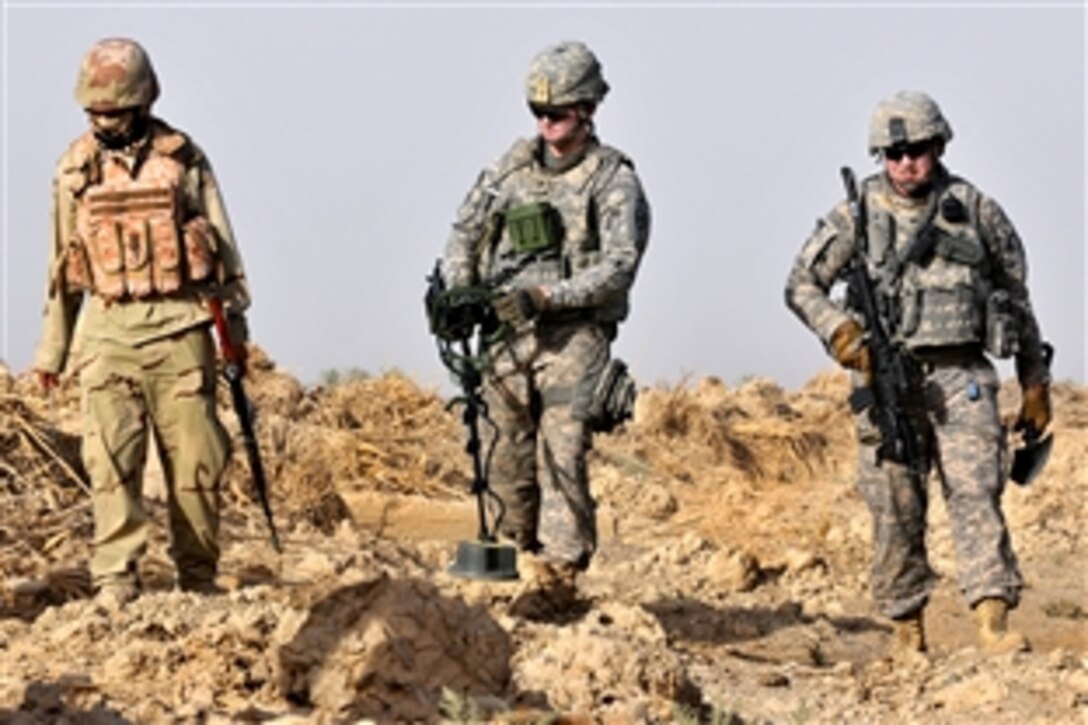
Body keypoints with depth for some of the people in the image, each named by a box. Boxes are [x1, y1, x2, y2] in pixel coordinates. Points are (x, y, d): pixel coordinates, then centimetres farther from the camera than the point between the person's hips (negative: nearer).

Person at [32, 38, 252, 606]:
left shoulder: (182, 158, 3)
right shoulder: (76, 169, 7)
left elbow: (222, 244, 8)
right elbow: (62, 264, 14)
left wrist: (235, 321, 6)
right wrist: (52, 348, 15)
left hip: (178, 328, -1)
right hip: (108, 330, 1)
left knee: (194, 458, 0)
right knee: (111, 458, -11)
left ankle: (198, 575, 11)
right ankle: (114, 577, -13)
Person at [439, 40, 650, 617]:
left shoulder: (613, 180, -5)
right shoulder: (511, 167, 10)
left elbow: (618, 266, -14)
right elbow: (465, 233, 16)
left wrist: (544, 296, -22)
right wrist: (457, 293, -3)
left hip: (573, 337, -5)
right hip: (508, 333, 5)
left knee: (561, 456, -12)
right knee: (509, 457, 6)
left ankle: (559, 575, -9)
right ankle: (531, 555, 17)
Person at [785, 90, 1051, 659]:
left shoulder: (976, 211, 5)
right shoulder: (858, 215, 3)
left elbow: (1016, 297, 14)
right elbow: (802, 285, 7)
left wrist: (1035, 382, 13)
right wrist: (838, 329, -13)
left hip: (962, 377, 0)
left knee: (976, 492, -13)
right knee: (896, 508, 2)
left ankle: (993, 621, -19)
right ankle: (906, 629, 11)